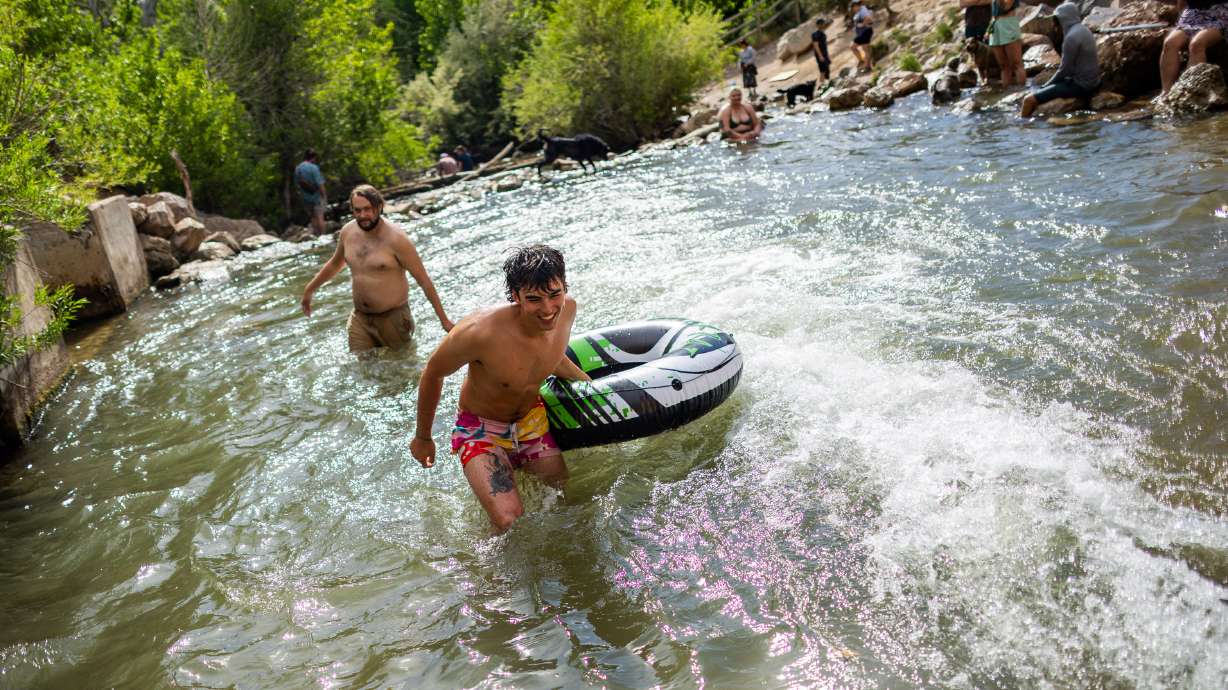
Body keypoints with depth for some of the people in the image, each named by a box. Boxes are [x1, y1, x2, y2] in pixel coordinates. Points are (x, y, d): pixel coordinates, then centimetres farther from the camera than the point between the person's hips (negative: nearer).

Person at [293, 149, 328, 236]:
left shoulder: (297, 168, 2)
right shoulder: (314, 168, -19)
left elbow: (297, 183, 10)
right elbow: (319, 184, -20)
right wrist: (324, 195, -10)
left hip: (305, 197, 6)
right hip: (316, 196, -6)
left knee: (313, 217, 16)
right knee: (320, 217, 0)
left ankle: (316, 235, 19)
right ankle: (322, 236, 0)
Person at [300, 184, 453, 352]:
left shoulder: (396, 238, -16)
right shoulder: (348, 232, 1)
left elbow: (424, 280, -14)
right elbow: (335, 264, 23)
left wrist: (443, 319, -15)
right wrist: (309, 290, 29)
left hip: (393, 318, -5)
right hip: (359, 319, 5)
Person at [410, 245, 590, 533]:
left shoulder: (567, 308, -19)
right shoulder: (480, 331, -37)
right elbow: (433, 373, -16)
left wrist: (590, 383, 19)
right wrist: (422, 438, -3)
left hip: (533, 419, 6)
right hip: (481, 429, -5)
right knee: (508, 520, -22)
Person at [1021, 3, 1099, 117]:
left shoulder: (1071, 37, -20)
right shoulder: (1082, 30, 12)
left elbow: (1064, 69, -18)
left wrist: (1045, 86, -2)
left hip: (1080, 85, -10)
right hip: (1089, 81, 10)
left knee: (1029, 99, -13)